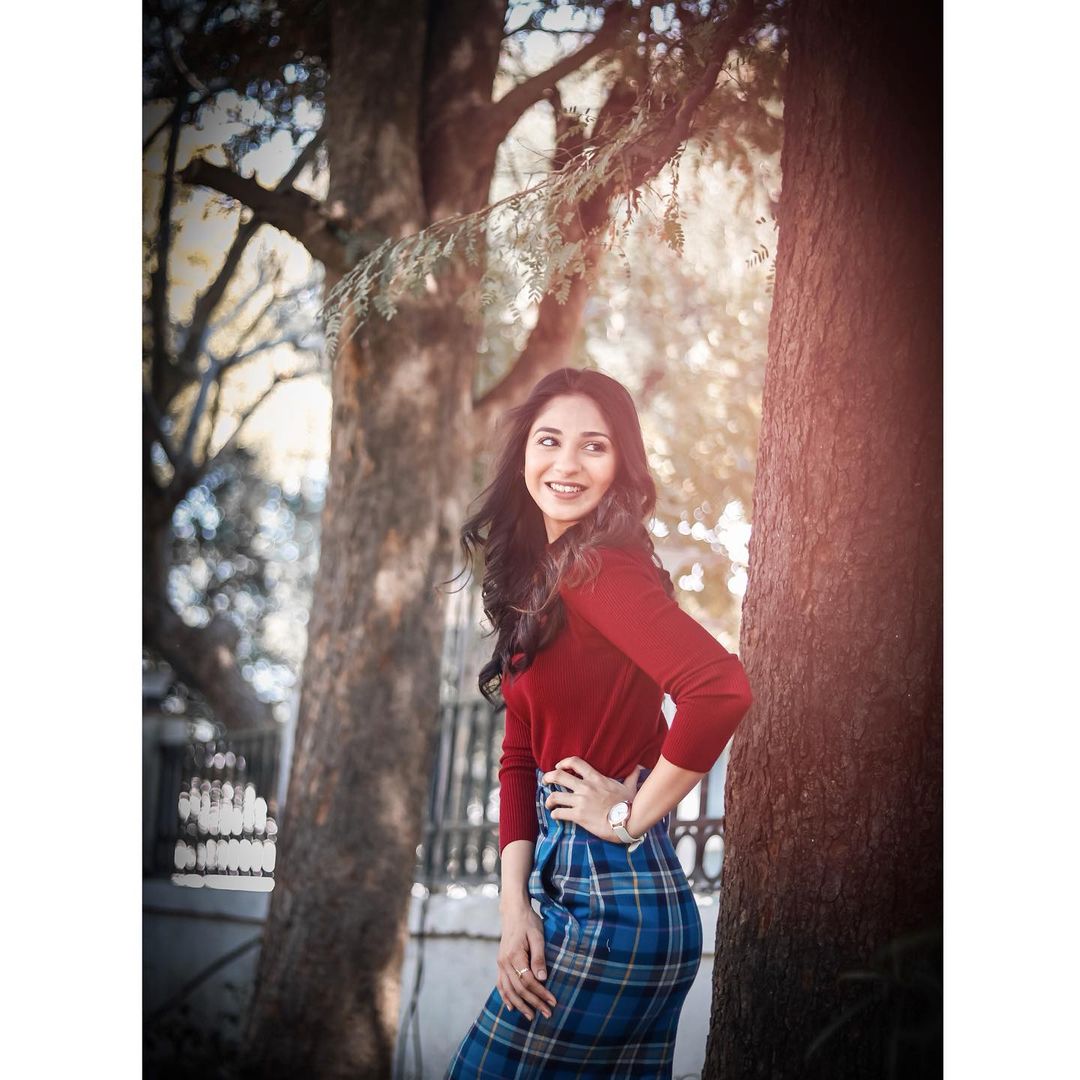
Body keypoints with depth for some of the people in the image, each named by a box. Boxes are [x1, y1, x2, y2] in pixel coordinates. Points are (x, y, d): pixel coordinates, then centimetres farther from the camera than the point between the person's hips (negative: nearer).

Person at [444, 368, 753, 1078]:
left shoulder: (600, 567, -16)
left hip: (611, 902, -9)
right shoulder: (540, 573, 12)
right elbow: (521, 753, 11)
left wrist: (632, 817, -18)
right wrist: (515, 902, -1)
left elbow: (722, 688, -31)